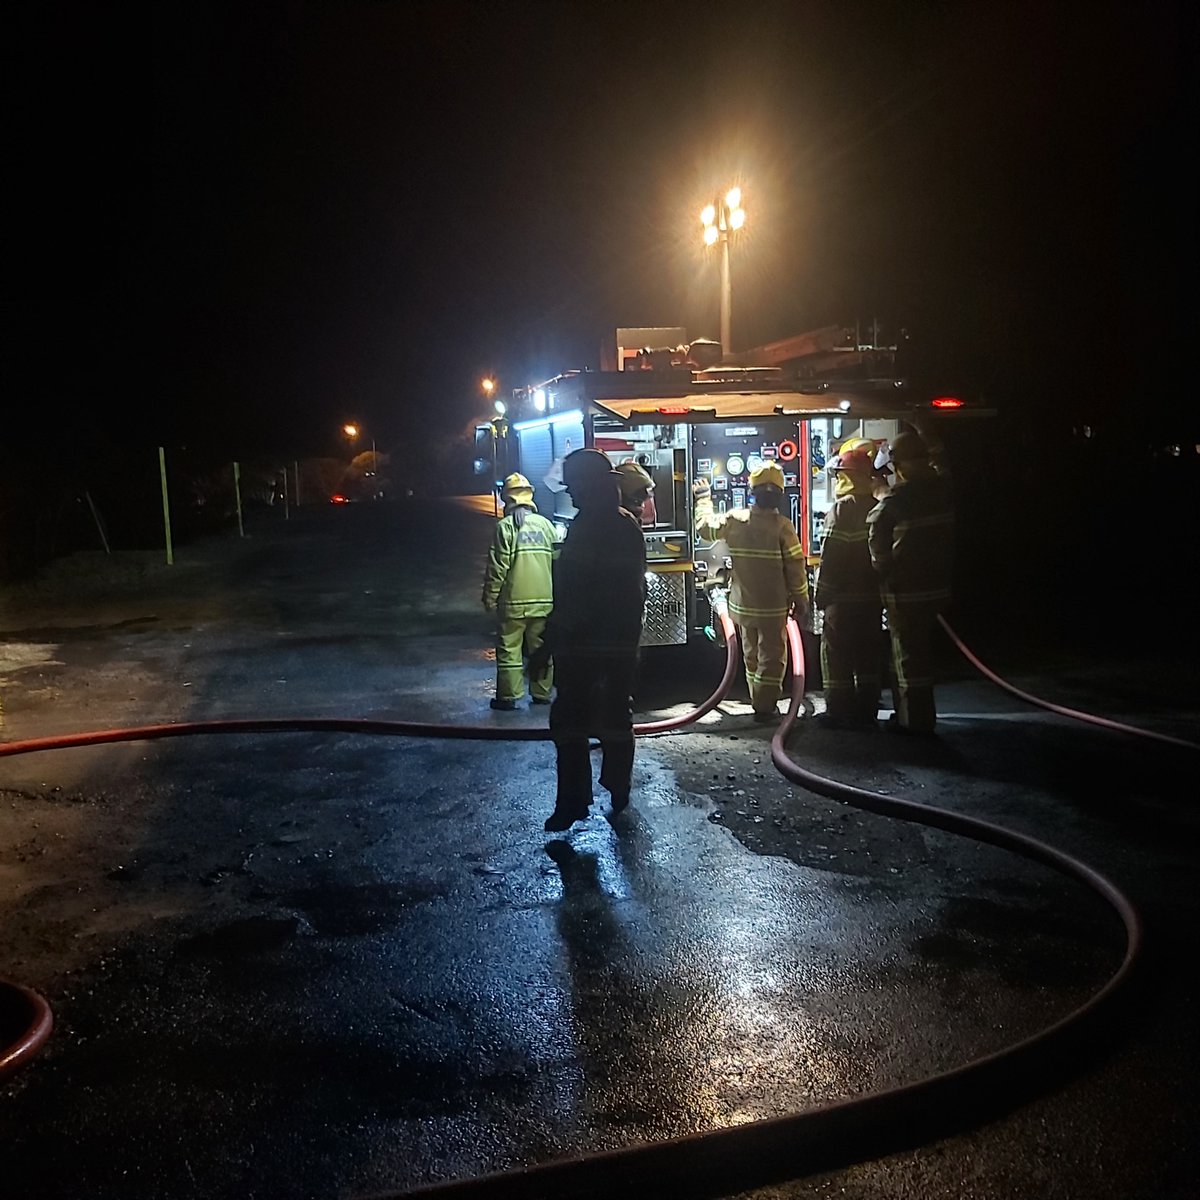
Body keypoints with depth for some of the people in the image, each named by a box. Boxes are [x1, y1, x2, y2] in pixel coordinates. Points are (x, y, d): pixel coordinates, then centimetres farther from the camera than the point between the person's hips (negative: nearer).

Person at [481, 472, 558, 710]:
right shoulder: (545, 524, 8)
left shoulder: (505, 526, -8)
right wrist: (555, 594, 18)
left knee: (509, 650, 2)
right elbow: (557, 561, 10)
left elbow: (498, 566, -11)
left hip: (514, 601, -5)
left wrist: (490, 596, -2)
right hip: (544, 600, 5)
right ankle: (542, 694, 18)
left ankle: (508, 697, 3)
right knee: (541, 649, 13)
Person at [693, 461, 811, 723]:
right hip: (773, 608, -4)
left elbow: (705, 526, 15)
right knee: (772, 657, 8)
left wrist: (703, 498, 30)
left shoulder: (734, 520, -5)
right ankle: (765, 707, 9)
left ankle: (759, 702, 26)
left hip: (743, 605, 4)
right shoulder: (782, 526, -15)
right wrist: (801, 603, 0)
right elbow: (796, 569, -12)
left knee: (751, 656, 18)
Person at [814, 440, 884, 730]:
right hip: (873, 594, 7)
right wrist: (880, 587, 18)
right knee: (867, 655, 13)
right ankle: (866, 713, 19)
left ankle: (840, 712, 7)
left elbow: (831, 555, -17)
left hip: (843, 597, -7)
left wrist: (821, 594, -9)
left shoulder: (844, 507, -16)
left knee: (837, 656, 3)